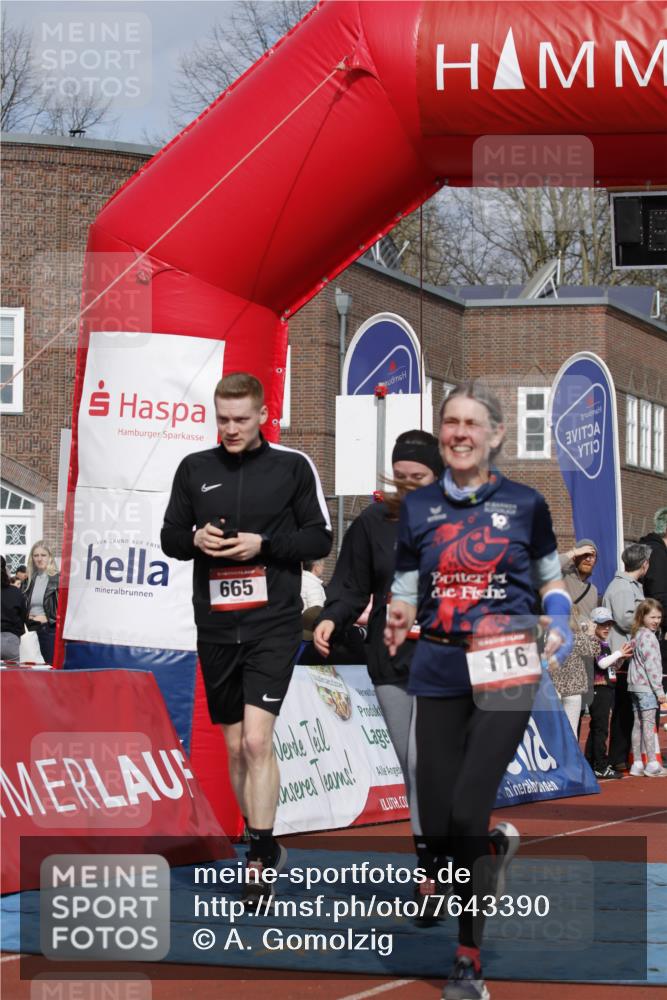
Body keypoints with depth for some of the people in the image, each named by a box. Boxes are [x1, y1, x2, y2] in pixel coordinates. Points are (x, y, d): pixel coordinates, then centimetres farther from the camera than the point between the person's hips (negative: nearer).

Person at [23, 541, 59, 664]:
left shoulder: (58, 579, -6)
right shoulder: (30, 580, 14)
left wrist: (49, 619, -13)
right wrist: (27, 617, 3)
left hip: (50, 629, -6)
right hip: (32, 629, 6)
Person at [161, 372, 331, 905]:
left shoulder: (293, 466, -2)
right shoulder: (194, 469, 7)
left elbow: (320, 538, -1)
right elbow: (171, 537, 13)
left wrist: (263, 544, -15)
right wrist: (196, 539, -9)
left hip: (273, 623, -4)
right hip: (215, 625, 4)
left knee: (257, 739, -15)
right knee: (235, 746, 10)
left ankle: (259, 861, -9)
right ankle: (266, 845, 26)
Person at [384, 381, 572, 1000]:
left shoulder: (525, 505, 4)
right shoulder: (417, 508, 8)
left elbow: (550, 578, 16)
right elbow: (406, 594, 10)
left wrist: (558, 627, -3)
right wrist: (399, 619, -12)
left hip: (505, 675, -3)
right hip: (439, 673, 3)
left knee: (467, 814, -17)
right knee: (435, 828, 1)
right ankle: (494, 850, 39)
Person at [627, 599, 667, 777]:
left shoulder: (637, 635, 14)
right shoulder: (648, 636, -14)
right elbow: (651, 665, -18)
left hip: (635, 686, 9)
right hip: (646, 686, -9)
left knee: (638, 723, 11)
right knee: (649, 723, -7)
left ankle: (637, 763, 14)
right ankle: (652, 764, -6)